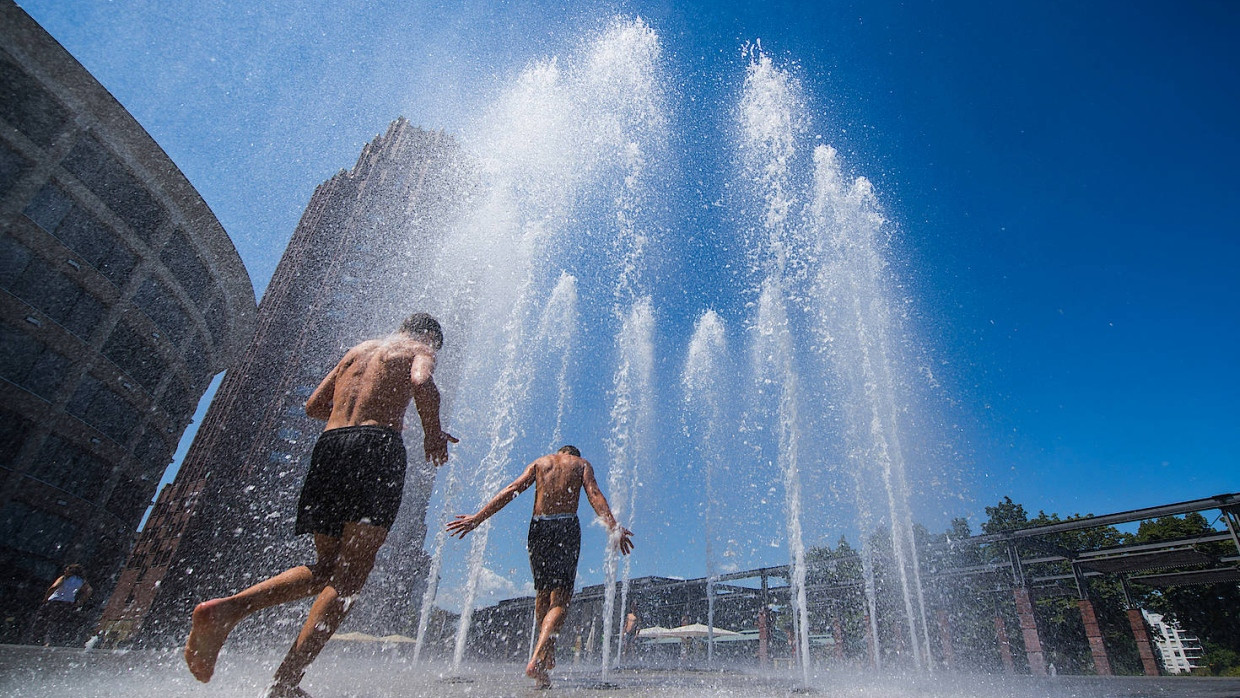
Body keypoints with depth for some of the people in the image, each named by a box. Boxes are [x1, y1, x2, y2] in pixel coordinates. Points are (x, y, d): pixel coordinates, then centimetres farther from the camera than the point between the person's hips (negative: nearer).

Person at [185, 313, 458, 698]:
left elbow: (313, 405, 27)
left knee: (326, 568, 13)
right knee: (350, 575, -5)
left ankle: (228, 608, -6)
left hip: (329, 443, 7)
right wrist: (432, 435, -1)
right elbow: (422, 383, -15)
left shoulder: (358, 349, 29)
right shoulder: (419, 349, 10)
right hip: (376, 446, -6)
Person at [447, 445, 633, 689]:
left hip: (538, 527, 3)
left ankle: (547, 655, 24)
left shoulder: (539, 462, 19)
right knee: (560, 600, -3)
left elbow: (511, 490, 7)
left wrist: (477, 517, 5)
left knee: (542, 594, 19)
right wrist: (613, 527, -15)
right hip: (567, 527, -2)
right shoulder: (581, 464, 14)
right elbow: (594, 494, -5)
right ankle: (537, 660, -21)